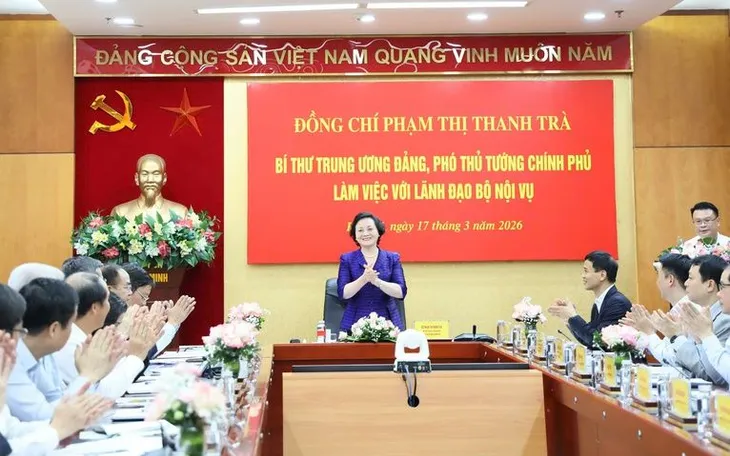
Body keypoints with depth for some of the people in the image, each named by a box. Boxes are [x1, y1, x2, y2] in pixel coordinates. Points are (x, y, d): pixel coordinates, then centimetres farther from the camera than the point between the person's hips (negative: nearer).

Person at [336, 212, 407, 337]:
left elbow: (401, 292, -5)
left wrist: (377, 281, -20)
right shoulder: (347, 259, 5)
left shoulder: (392, 258, 6)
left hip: (387, 321, 1)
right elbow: (343, 293, -5)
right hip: (355, 323, 0)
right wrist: (364, 279, -21)